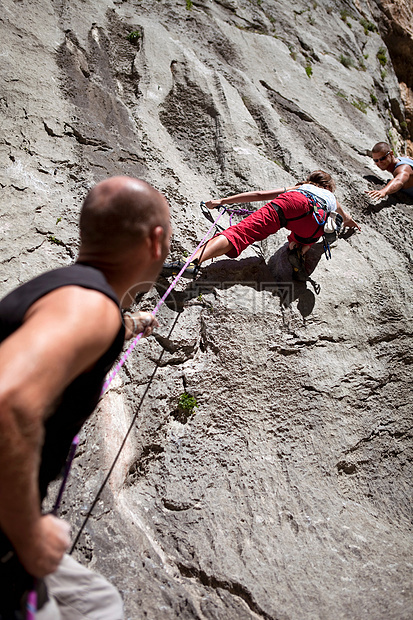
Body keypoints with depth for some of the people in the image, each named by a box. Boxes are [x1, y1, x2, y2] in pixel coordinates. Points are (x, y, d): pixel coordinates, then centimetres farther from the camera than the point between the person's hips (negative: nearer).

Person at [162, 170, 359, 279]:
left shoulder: (298, 188, 44)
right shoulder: (332, 198, 46)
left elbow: (259, 195, 34)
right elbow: (345, 217, 70)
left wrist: (223, 201, 34)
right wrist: (348, 221, 93)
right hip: (316, 218, 1)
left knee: (238, 233, -15)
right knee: (304, 240, 33)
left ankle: (193, 262, -35)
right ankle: (298, 250, -2)